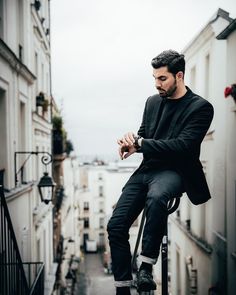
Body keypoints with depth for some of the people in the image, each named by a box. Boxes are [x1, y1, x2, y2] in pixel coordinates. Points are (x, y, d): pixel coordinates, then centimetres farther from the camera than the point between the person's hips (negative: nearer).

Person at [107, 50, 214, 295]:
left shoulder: (200, 107, -6)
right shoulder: (153, 102, 14)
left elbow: (183, 145, -17)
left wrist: (139, 143, -17)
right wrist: (131, 143, -6)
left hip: (174, 171, -6)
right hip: (147, 169, 6)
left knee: (156, 196, -41)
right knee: (115, 226, -5)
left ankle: (146, 265, -26)